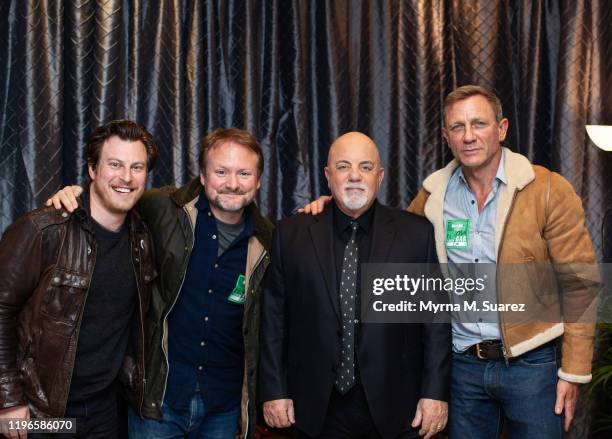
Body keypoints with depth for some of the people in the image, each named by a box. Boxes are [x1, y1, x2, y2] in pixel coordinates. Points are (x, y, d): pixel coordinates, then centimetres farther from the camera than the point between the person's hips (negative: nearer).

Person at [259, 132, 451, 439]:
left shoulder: (417, 233, 0)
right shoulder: (291, 235, 2)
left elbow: (435, 318, 0)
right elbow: (274, 317, 3)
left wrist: (435, 393, -4)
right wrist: (274, 391, 0)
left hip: (395, 409, 0)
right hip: (319, 411, 1)